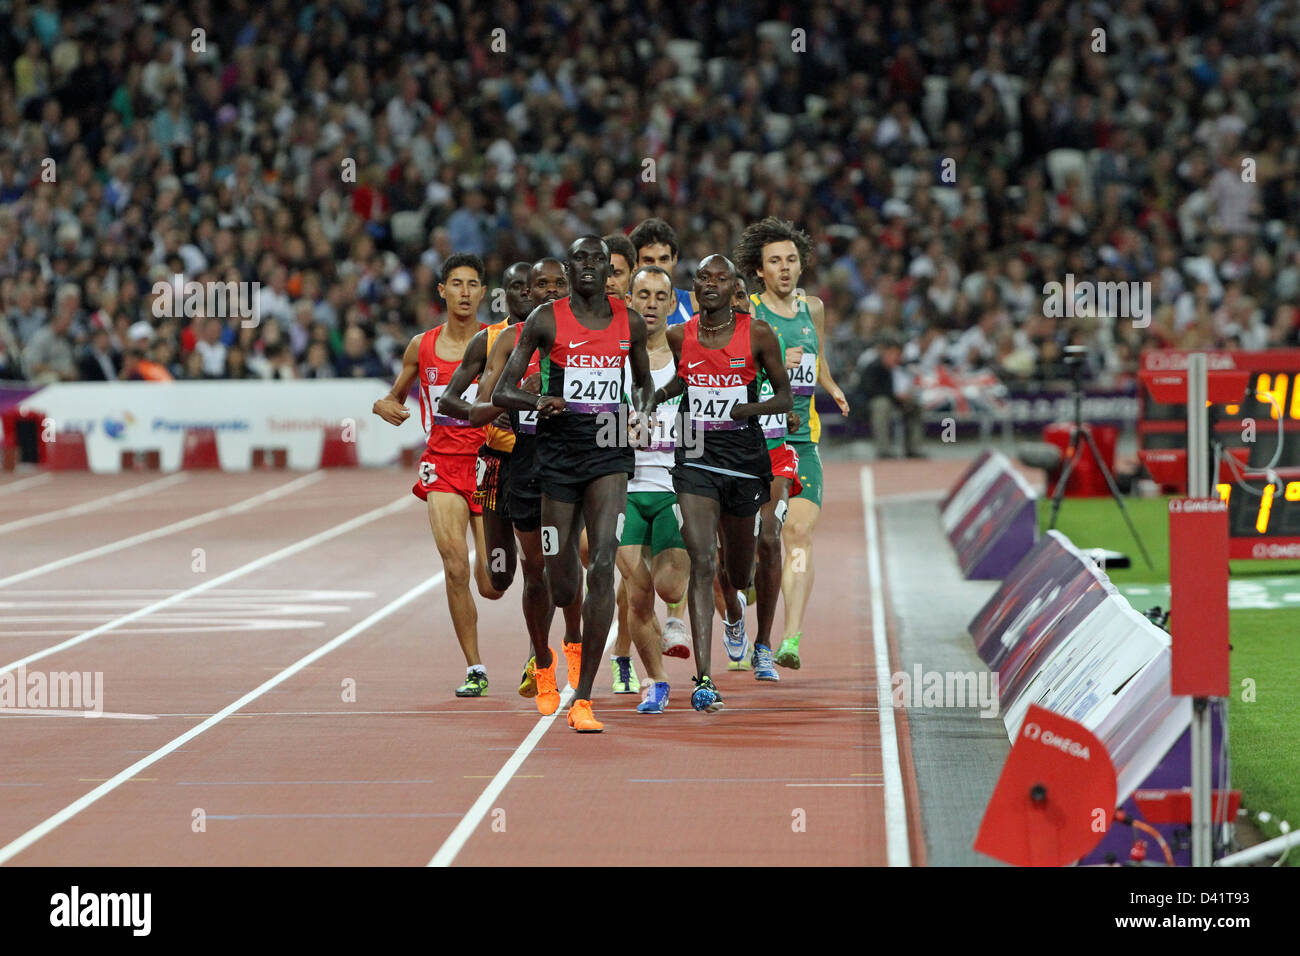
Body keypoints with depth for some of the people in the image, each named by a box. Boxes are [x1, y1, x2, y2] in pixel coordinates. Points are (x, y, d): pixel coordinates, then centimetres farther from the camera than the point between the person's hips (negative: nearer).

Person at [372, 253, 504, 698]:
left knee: (490, 586, -1)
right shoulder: (421, 346, 6)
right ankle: (474, 669, -8)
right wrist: (385, 406, -3)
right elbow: (395, 396, 19)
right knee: (455, 568, -18)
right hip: (442, 464, 1)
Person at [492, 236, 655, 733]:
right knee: (562, 587, 3)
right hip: (558, 449, -1)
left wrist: (644, 411, 1)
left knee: (602, 565, -18)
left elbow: (644, 382, 23)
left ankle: (583, 698, -15)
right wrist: (538, 402, -23)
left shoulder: (630, 322, 6)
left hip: (610, 450, 1)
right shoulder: (545, 320, -2)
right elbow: (501, 393, -2)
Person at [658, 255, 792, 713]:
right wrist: (652, 399, 2)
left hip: (744, 457, 1)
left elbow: (784, 396, 2)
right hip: (696, 458, 0)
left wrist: (753, 408, -16)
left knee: (737, 572, 16)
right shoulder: (678, 336, 2)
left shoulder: (758, 335, -3)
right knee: (700, 562, -17)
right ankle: (703, 679, -21)